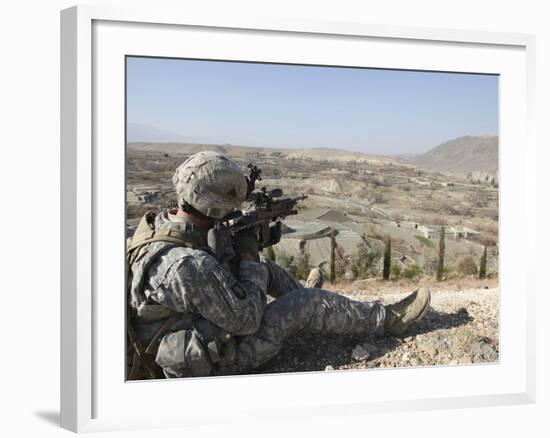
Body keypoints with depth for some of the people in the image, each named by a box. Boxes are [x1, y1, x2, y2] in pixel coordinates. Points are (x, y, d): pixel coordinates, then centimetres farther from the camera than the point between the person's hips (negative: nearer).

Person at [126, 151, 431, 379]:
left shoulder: (155, 224, -8)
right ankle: (388, 320, 10)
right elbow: (246, 320, -25)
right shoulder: (188, 265, -35)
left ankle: (304, 296, 44)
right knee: (308, 303, -7)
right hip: (215, 363, -8)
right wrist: (248, 258, -15)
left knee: (264, 269, 16)